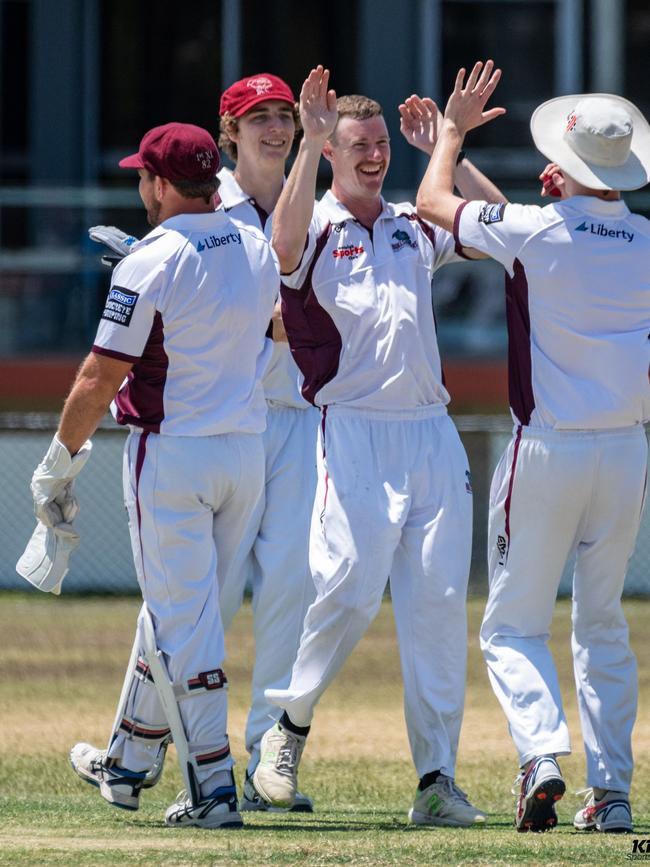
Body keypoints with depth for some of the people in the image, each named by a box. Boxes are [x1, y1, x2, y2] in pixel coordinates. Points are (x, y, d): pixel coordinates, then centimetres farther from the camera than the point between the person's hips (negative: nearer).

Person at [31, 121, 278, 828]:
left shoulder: (147, 266, -15)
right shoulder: (258, 251, 5)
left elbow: (100, 378, -15)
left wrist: (57, 464, -4)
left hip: (171, 454, -7)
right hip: (248, 449, 7)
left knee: (182, 621, -3)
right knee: (176, 609, 18)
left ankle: (213, 788, -7)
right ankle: (125, 765, 32)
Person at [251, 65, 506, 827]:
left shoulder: (415, 228, 19)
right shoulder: (316, 230, 2)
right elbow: (286, 240, -21)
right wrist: (309, 141, -24)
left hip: (432, 430, 5)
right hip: (354, 432, -5)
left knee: (438, 602, -1)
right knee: (348, 587, -17)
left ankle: (437, 779, 1)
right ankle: (289, 723, 6)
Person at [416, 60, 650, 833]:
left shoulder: (533, 232, -13)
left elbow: (434, 203, 4)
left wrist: (454, 130, 21)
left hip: (548, 448, -4)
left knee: (513, 624, 5)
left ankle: (541, 754, -17)